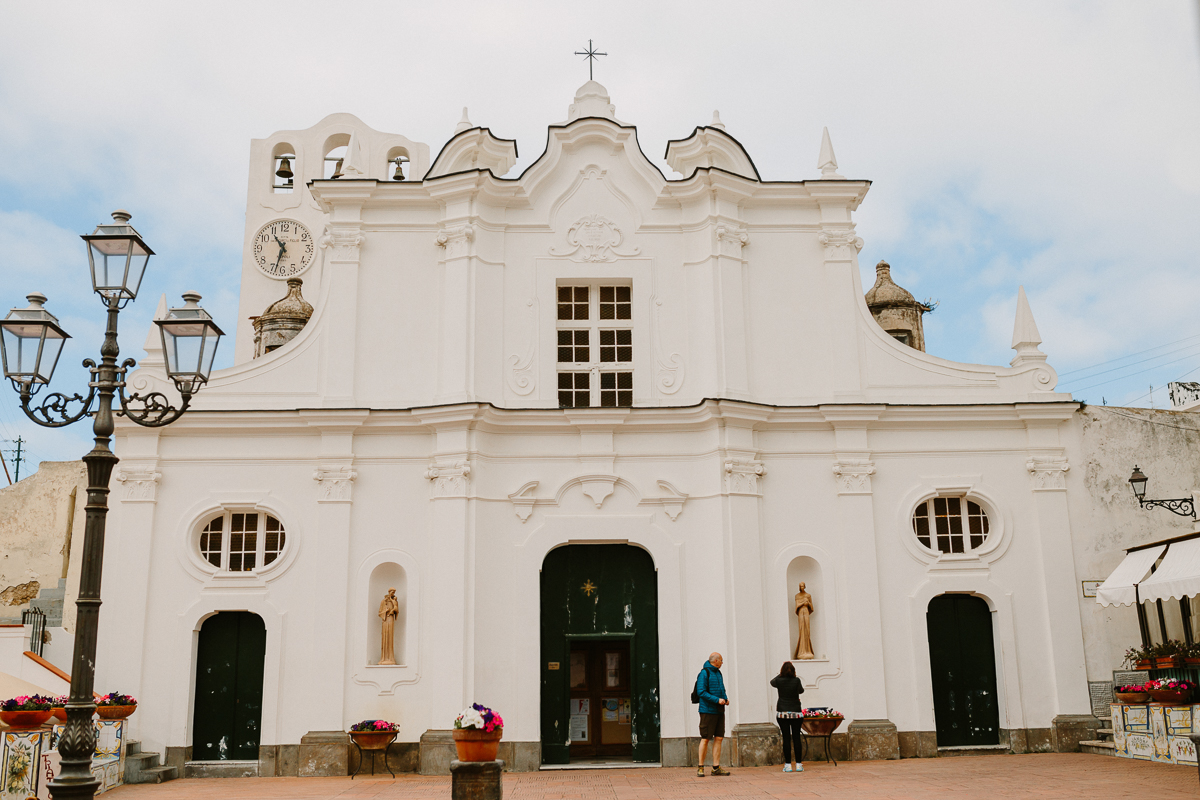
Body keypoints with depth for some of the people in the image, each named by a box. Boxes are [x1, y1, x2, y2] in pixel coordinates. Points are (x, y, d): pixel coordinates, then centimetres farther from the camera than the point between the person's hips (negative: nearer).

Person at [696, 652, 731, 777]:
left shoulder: (718, 673, 16)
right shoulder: (704, 673, -10)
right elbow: (701, 692, -17)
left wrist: (725, 698, 4)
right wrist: (717, 700, -21)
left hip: (719, 711, 8)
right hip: (707, 710, -8)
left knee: (718, 738, 5)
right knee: (705, 739, -4)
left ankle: (716, 767, 10)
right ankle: (700, 768, 5)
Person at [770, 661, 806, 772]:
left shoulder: (779, 680, -5)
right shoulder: (797, 680, -8)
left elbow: (772, 682, 19)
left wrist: (781, 674, 30)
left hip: (782, 712, 0)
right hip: (796, 712, 0)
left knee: (786, 738, 2)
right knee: (796, 737, 5)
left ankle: (788, 765, 2)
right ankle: (798, 764, 6)